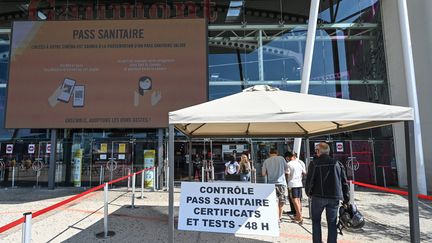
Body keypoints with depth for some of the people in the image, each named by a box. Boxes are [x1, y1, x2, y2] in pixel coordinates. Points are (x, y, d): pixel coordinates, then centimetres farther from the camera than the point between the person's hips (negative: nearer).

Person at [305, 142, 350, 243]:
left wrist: (308, 192, 8)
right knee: (332, 223, 12)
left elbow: (309, 181, -10)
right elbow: (344, 182, 5)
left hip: (318, 197, -2)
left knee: (316, 221, 14)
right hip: (334, 198, 3)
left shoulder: (314, 164, -8)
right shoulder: (337, 164, 3)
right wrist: (346, 199, 12)